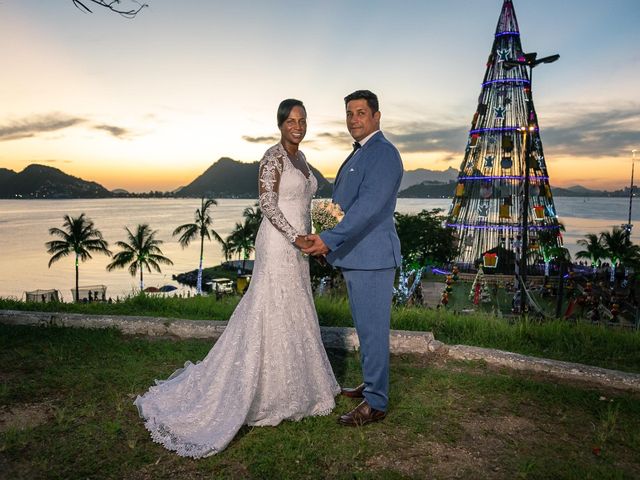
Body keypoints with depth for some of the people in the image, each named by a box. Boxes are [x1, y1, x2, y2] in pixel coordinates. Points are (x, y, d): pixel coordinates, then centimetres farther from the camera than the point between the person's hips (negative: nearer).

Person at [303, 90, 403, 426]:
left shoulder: (384, 154, -13)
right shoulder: (359, 154, 19)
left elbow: (369, 205, -24)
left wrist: (330, 239, -27)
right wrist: (327, 241, 14)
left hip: (372, 257, -10)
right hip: (355, 256, 10)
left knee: (372, 329, -2)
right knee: (366, 327, 19)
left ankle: (375, 403, 11)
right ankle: (372, 385, 34)